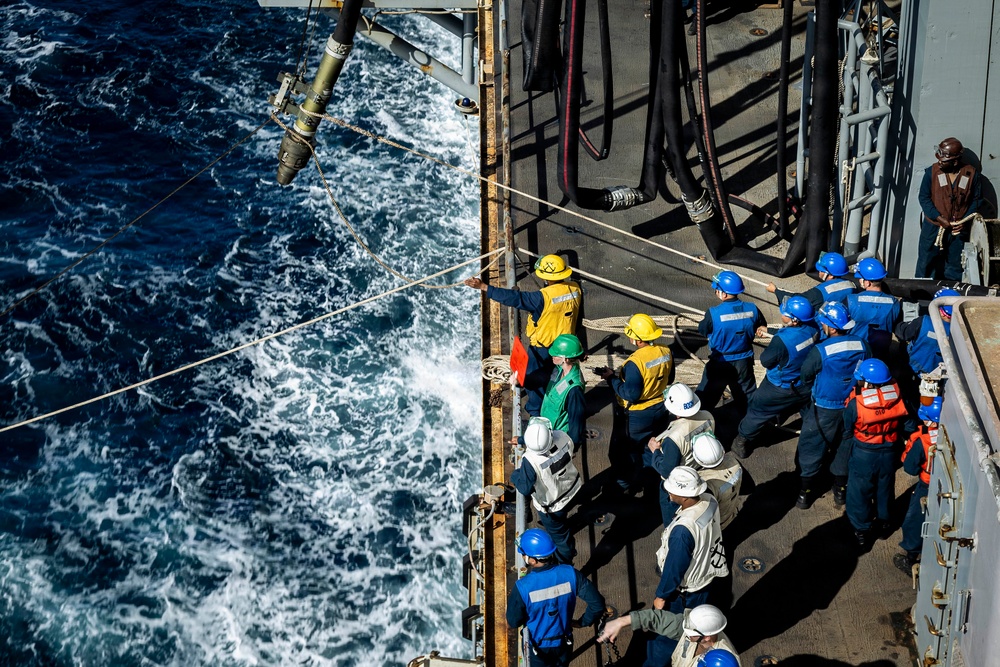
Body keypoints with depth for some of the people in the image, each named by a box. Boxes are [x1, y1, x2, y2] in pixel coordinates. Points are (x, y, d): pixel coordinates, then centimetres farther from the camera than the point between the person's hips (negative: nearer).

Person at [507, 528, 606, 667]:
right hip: (564, 642, 2)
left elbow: (513, 622, -16)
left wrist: (511, 601, 3)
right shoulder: (570, 574, -21)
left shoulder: (523, 587, -30)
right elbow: (597, 603, -18)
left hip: (539, 646, -2)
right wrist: (583, 622, -1)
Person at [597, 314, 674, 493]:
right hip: (659, 410, 7)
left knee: (623, 451, 14)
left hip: (637, 416, -7)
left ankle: (624, 484, 27)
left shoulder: (635, 363, -32)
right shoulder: (665, 352, -10)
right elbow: (669, 379, 6)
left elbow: (631, 395, -28)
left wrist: (612, 378, -19)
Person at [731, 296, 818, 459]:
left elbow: (765, 361, -21)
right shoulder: (813, 330, -21)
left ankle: (742, 443, 31)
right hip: (805, 388, 4)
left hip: (780, 389, -4)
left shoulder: (782, 340, -38)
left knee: (757, 412, 18)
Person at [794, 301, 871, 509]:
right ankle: (841, 490, 32)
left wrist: (813, 387, 10)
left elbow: (805, 376, -11)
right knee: (844, 446, 22)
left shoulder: (821, 351, -25)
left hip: (824, 408, -4)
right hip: (852, 406, 4)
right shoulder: (862, 346, -12)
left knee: (812, 447, 12)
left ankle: (805, 492, 20)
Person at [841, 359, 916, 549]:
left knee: (860, 491, 16)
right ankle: (883, 522, 45)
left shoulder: (856, 404, -27)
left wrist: (846, 446, 8)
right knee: (884, 488, 26)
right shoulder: (898, 398, -18)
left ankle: (862, 531, 27)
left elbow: (847, 432, -12)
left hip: (863, 454, -3)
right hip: (889, 453, 4)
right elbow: (909, 426, -5)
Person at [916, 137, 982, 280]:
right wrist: (939, 218, -15)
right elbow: (924, 197, -6)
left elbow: (976, 199, 2)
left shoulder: (971, 173, -7)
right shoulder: (932, 171, -10)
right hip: (933, 226, -1)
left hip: (959, 229, 1)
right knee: (926, 262, 7)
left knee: (955, 265, 11)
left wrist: (965, 220, -10)